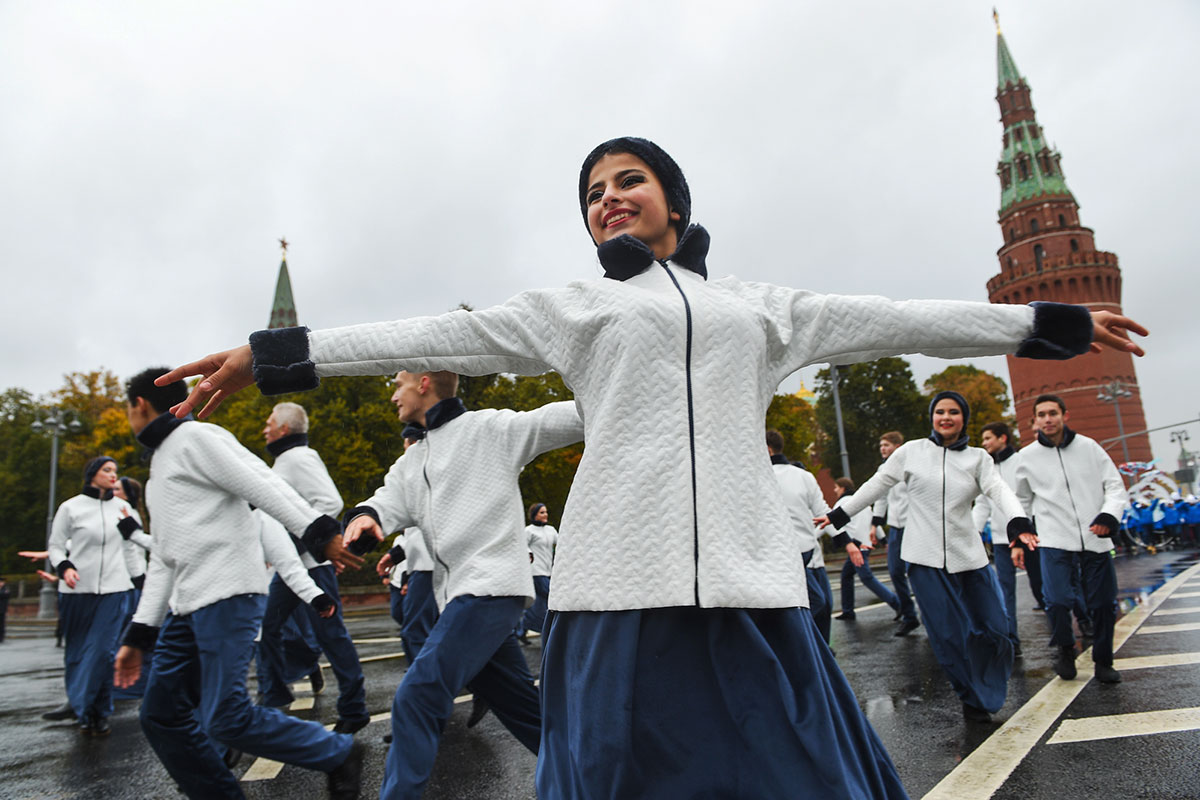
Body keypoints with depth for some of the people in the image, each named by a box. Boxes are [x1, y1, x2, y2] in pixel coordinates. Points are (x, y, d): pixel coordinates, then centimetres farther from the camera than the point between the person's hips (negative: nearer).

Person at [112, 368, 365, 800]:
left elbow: (263, 485, -17)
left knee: (227, 719, -14)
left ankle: (340, 755, 1)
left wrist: (321, 533, -28)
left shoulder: (196, 438, -3)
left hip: (227, 594, -10)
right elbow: (164, 557, 25)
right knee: (161, 715, 10)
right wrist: (138, 635, 21)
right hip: (188, 603, 10)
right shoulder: (161, 463, 26)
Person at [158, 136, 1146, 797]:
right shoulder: (575, 306, 15)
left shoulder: (756, 305, 20)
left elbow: (889, 320, 20)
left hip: (746, 572, 2)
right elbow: (440, 337, 8)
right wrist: (272, 357, 3)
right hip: (625, 576, -1)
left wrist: (1052, 322, 21)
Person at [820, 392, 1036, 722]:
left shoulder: (978, 458, 7)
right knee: (949, 635, -3)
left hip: (969, 555, 2)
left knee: (993, 627, 4)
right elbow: (876, 485, 10)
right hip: (925, 558, -2)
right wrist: (838, 515, 12)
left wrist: (1018, 524, -29)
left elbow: (999, 490, -9)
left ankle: (988, 696, 30)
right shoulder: (911, 451, 3)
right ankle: (974, 699, 18)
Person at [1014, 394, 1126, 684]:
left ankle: (1103, 662, 27)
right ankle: (1064, 648, 14)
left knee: (1103, 604, 6)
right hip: (1055, 543, -1)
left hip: (1096, 541, 1)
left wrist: (1109, 513, -13)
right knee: (1057, 601, -14)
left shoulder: (1088, 447, 3)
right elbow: (1022, 500, 15)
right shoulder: (1027, 456, 2)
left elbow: (1115, 484, 5)